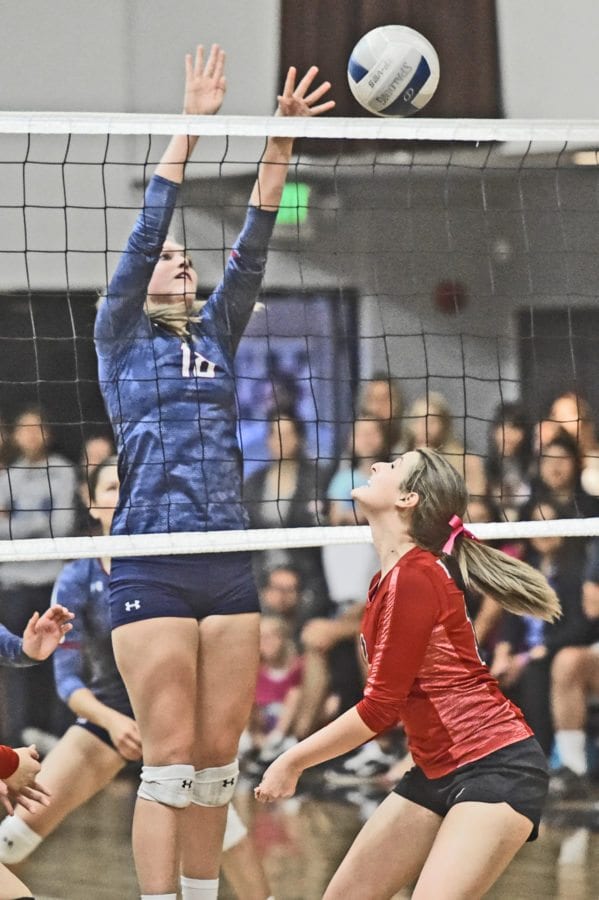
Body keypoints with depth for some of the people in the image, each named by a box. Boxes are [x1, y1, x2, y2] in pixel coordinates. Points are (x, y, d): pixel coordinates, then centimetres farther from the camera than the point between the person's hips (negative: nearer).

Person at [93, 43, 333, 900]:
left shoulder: (215, 336, 18)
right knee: (170, 761, -8)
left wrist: (280, 144, 0)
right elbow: (144, 232, -4)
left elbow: (250, 250, 9)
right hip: (151, 567, -5)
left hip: (228, 565, 5)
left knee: (217, 759, 6)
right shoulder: (121, 337, 6)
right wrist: (190, 124, -8)